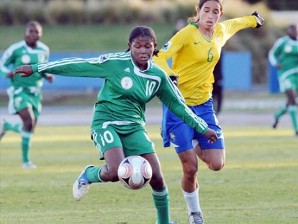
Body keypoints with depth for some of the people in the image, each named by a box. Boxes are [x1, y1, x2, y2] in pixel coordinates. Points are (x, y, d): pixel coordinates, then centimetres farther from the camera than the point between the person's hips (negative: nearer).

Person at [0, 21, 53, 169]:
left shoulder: (44, 50, 3)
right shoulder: (16, 49, -9)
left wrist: (47, 75, -2)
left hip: (35, 92, 5)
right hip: (20, 90, -5)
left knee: (30, 128, 6)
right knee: (29, 121, -23)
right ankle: (25, 160, -11)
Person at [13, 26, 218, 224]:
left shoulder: (158, 76, 1)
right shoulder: (115, 63, -12)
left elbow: (178, 104, 12)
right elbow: (78, 65, -10)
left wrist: (203, 128, 14)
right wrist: (37, 69, -9)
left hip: (134, 127, 4)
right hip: (107, 123, -4)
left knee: (157, 177, -6)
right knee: (116, 172, -28)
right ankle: (88, 175, 8)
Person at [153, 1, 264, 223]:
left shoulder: (221, 31, 4)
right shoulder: (188, 33, -14)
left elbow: (234, 24, 29)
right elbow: (159, 58, -23)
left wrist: (253, 19, 48)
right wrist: (170, 75, -42)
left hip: (204, 104, 5)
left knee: (217, 164, -5)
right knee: (191, 168, -8)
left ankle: (196, 146, 29)